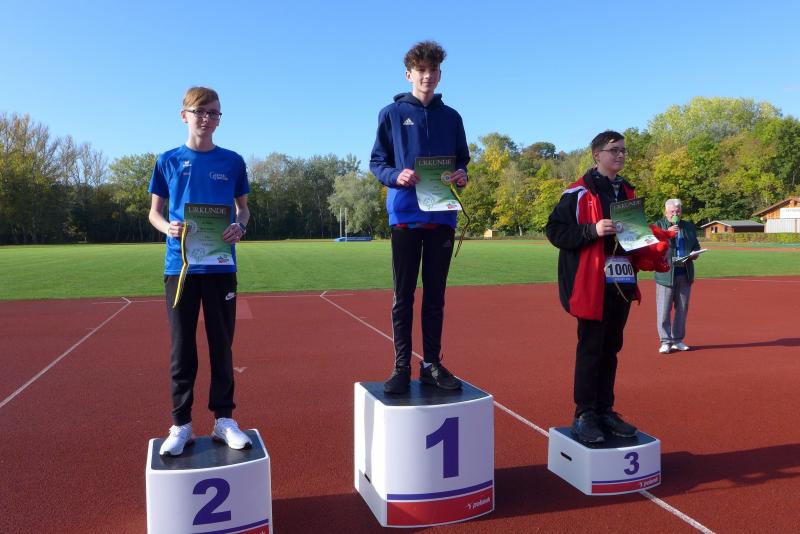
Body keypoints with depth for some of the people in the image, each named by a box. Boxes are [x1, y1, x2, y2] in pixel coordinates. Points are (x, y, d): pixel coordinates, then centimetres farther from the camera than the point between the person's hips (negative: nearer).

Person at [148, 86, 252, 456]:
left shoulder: (232, 161, 6)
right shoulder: (168, 161, 5)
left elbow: (243, 207, 12)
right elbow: (154, 211, 9)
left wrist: (240, 226, -11)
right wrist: (167, 227, -14)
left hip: (221, 266, 0)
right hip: (180, 266, 0)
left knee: (222, 345, 6)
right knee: (182, 347, 6)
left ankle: (224, 419, 17)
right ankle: (181, 425, 16)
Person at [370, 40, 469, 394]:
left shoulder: (451, 117, 13)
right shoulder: (392, 114, 4)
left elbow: (463, 159, 17)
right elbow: (376, 162, 3)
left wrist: (461, 174, -6)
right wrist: (395, 175, -18)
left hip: (442, 216, 3)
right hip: (405, 215, -3)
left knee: (435, 295, 8)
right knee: (403, 295, 1)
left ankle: (432, 364, 16)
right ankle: (401, 367, 8)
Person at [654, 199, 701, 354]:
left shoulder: (689, 227, 15)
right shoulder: (658, 225, 2)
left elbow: (696, 247, 21)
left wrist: (694, 254, -1)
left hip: (685, 274, 4)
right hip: (665, 273, -4)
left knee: (682, 309, 9)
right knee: (664, 310, -5)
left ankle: (678, 340, 19)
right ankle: (665, 341, 2)